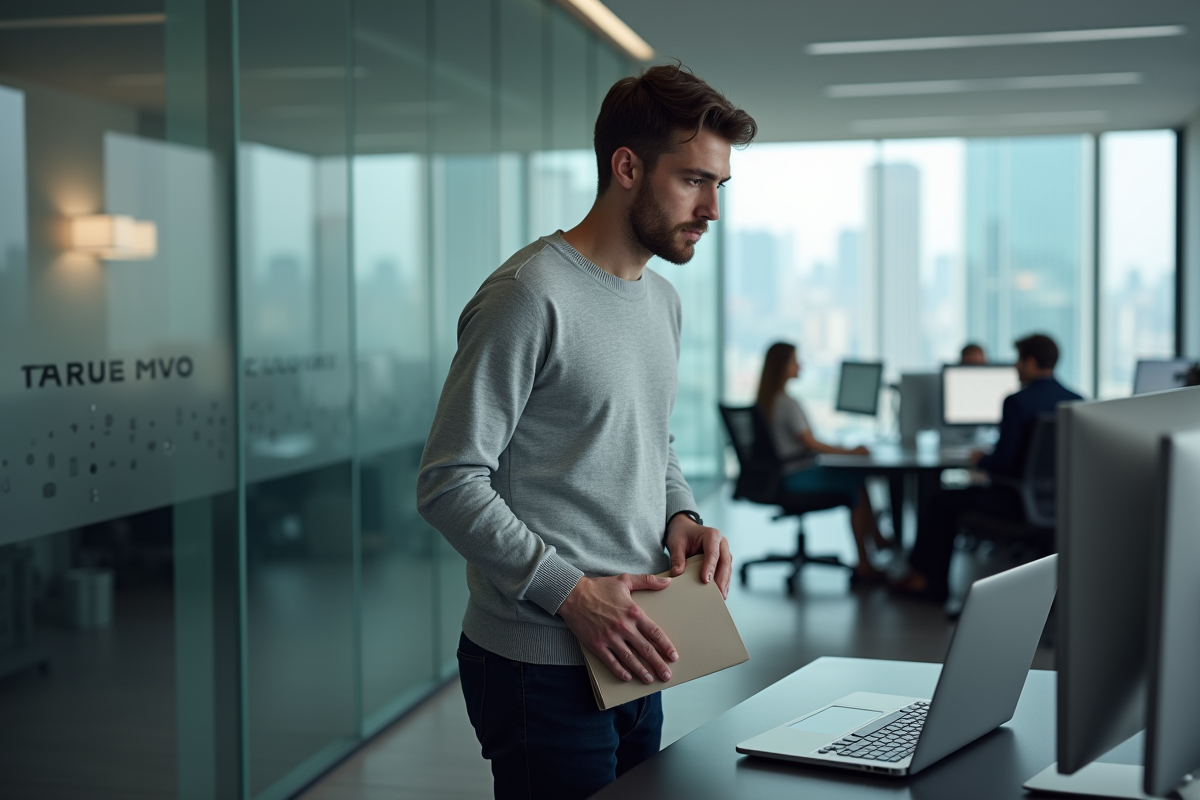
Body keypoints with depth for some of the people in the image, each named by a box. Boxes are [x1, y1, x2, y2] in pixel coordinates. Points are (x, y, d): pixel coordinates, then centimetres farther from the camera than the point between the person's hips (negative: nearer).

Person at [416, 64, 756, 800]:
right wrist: (572, 593, -23)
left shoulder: (663, 300, 12)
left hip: (633, 661, 9)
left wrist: (681, 517, 3)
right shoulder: (530, 297, -16)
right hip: (541, 672, -8)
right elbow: (449, 484, -18)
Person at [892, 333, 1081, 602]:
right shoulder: (1079, 401, 3)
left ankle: (934, 584, 24)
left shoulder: (1017, 402, -17)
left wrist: (980, 460, 2)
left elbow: (1003, 461, -20)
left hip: (1022, 503, -8)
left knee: (942, 502, 12)